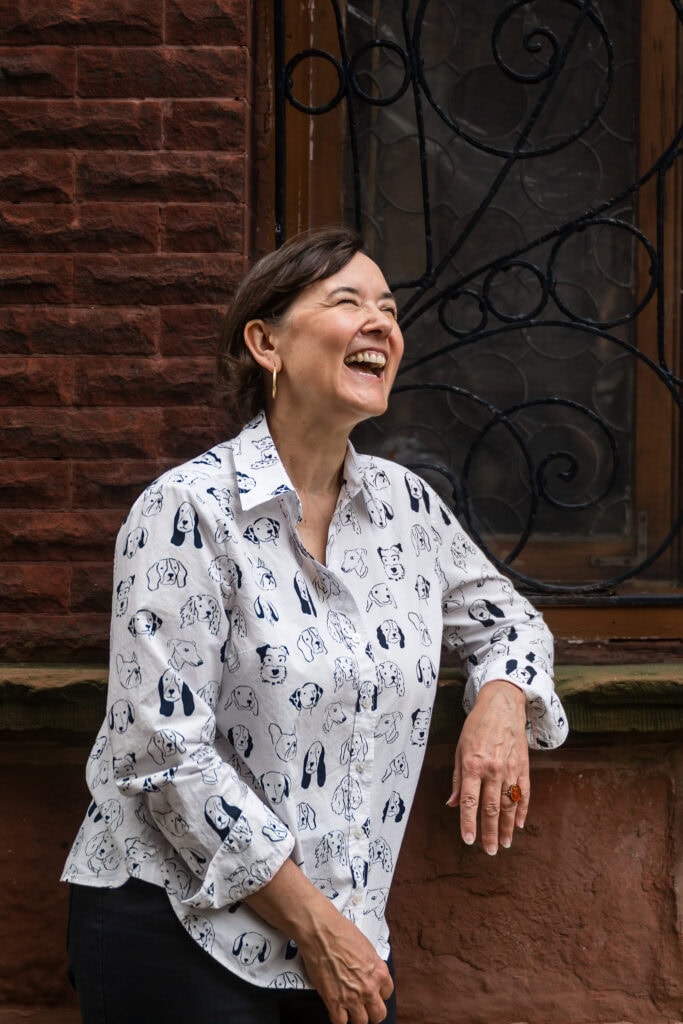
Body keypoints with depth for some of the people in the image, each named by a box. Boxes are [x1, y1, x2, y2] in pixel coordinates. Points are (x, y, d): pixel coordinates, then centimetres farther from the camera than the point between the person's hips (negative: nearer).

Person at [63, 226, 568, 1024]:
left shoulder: (406, 503, 4)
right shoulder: (189, 511, -14)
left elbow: (504, 618, 21)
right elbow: (164, 750, -18)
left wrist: (502, 702, -3)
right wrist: (313, 924, -16)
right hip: (173, 930, -5)